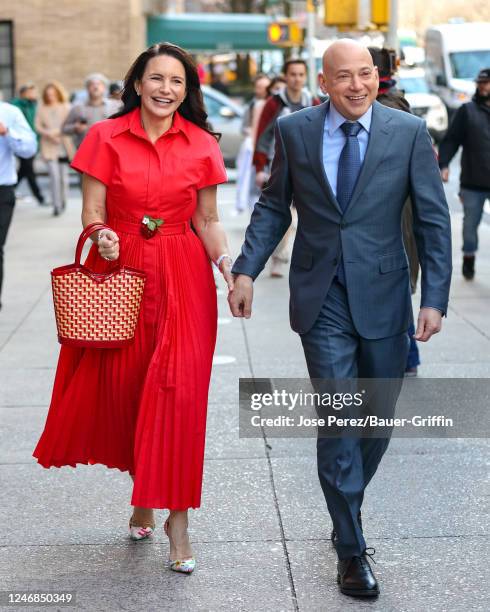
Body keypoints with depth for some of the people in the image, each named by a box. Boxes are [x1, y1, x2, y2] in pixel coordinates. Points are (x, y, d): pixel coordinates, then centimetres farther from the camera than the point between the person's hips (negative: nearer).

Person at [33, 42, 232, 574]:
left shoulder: (201, 145, 3)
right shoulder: (105, 137, 0)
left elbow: (206, 219, 8)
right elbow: (92, 212, 0)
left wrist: (226, 262, -10)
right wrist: (101, 238, -22)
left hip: (182, 278, 0)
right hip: (120, 272, 0)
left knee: (178, 390, -8)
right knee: (124, 387, 6)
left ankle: (176, 515, 0)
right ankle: (144, 492, 29)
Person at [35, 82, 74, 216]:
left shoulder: (66, 107, 3)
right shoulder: (42, 109, 6)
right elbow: (38, 126, 3)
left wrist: (58, 131, -15)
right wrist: (49, 134, -12)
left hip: (64, 147, 0)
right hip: (49, 148, 0)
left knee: (64, 176, 7)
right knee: (54, 176, -11)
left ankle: (63, 202, 24)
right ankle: (57, 205, -9)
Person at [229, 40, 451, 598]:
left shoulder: (409, 132, -3)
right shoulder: (294, 131, 0)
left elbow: (432, 219, -2)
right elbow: (273, 206, 8)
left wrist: (435, 297, -8)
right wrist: (246, 269, -2)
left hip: (383, 296, 1)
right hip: (322, 299, -1)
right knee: (338, 420, -4)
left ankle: (347, 509, 38)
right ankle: (351, 549, 7)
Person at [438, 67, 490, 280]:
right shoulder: (467, 110, 1)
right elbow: (451, 140, -4)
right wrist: (443, 164, -16)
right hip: (473, 182, -1)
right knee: (470, 222, 11)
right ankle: (469, 257, 28)